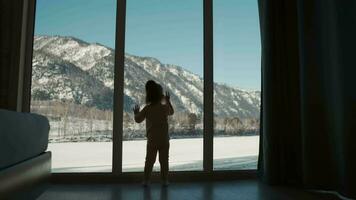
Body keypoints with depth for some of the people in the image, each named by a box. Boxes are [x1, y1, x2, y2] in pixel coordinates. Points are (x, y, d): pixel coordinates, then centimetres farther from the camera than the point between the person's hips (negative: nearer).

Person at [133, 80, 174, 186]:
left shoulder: (147, 109, -9)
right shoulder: (165, 107, -5)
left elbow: (138, 120, -1)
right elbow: (171, 112, 18)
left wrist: (136, 112, 18)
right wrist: (168, 101, 28)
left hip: (152, 140, 0)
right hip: (164, 139, 1)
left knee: (149, 161, 8)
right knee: (164, 161, 9)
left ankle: (146, 180, 12)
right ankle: (164, 180, 15)